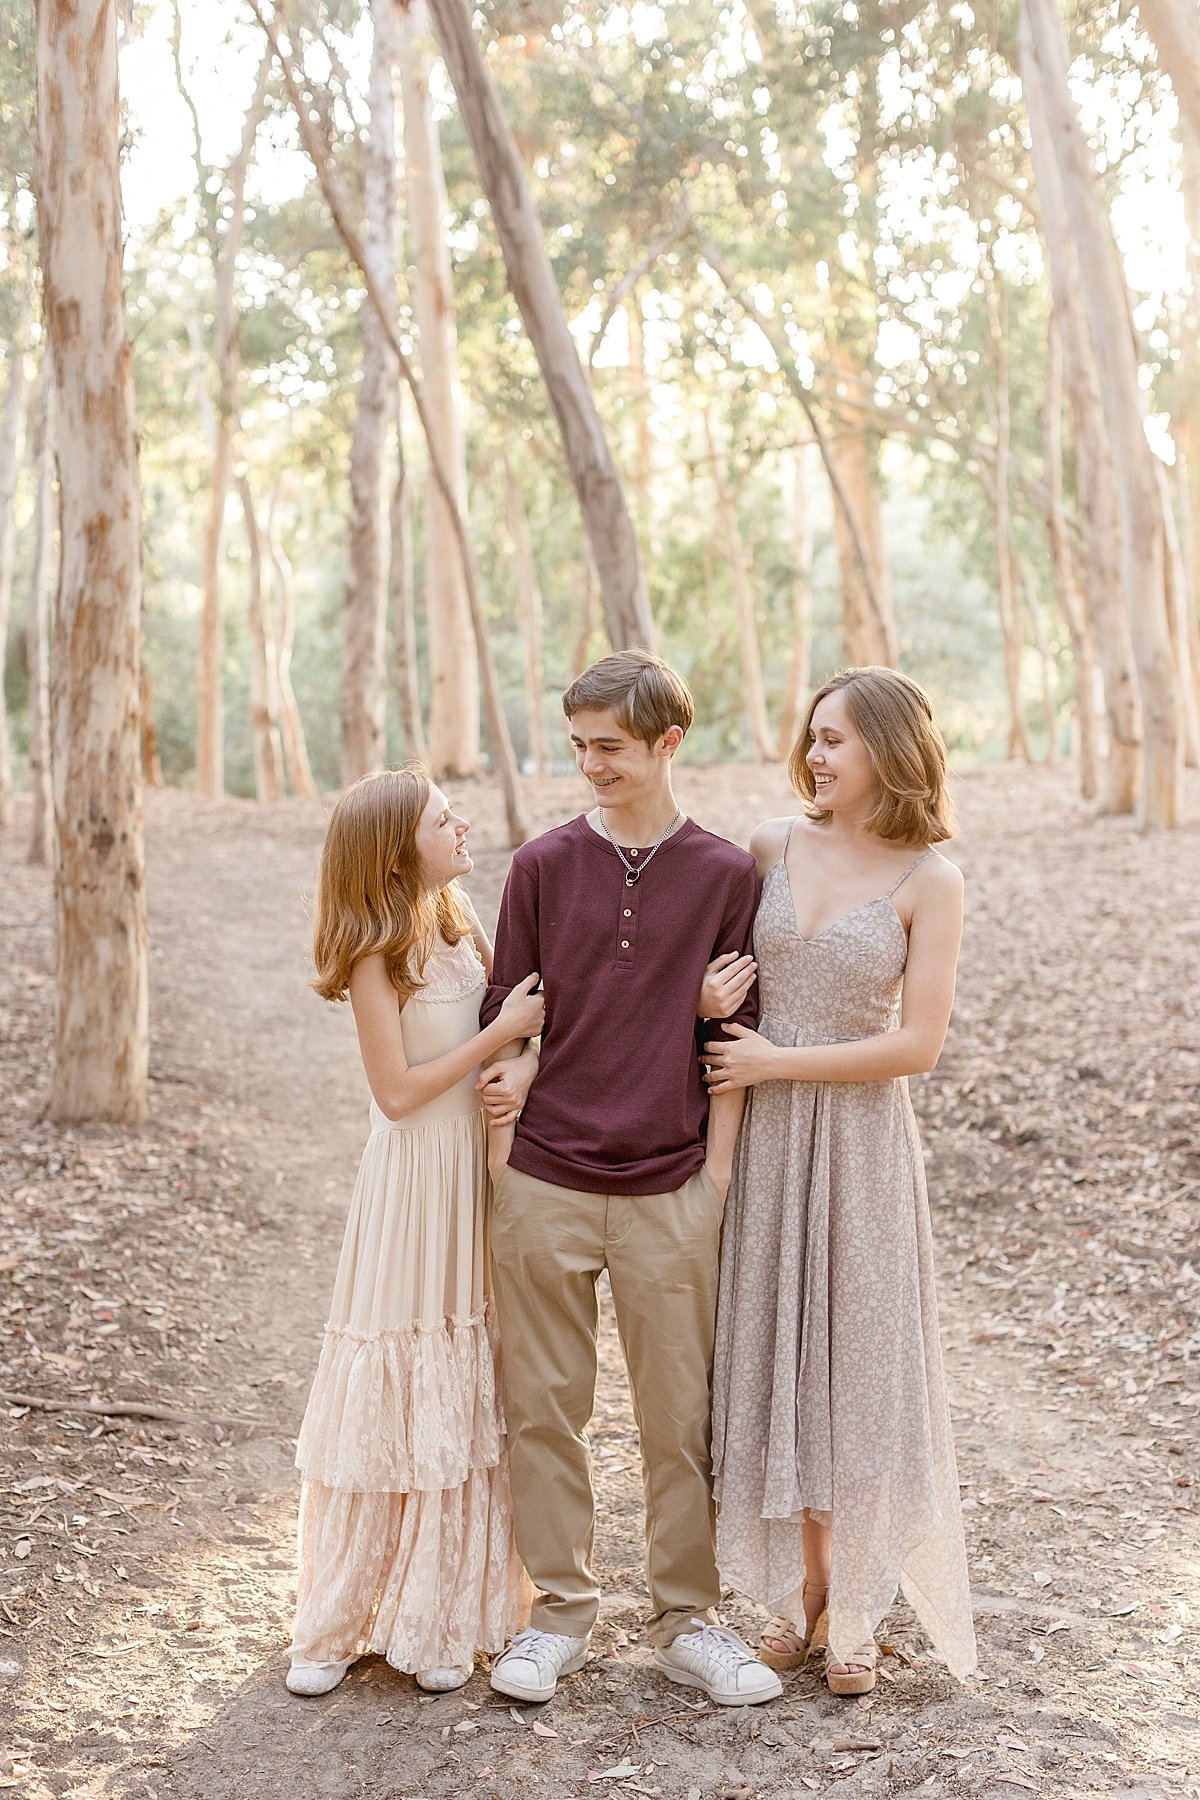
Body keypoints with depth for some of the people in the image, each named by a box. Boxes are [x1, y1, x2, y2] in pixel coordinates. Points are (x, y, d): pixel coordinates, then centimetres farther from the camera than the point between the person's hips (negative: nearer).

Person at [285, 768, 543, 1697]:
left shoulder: (462, 928, 6)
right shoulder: (377, 957, -13)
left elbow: (509, 1010, 14)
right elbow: (398, 1091, -15)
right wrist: (502, 1032, -15)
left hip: (479, 1166, 6)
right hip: (414, 1177, -6)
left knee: (467, 1390, 11)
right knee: (394, 1395, 1)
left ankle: (441, 1617, 23)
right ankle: (338, 1621, 16)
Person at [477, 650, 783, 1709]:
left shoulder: (725, 875, 1)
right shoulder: (544, 866, 3)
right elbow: (506, 1024, 5)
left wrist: (718, 1175, -1)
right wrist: (500, 1166, 2)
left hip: (670, 1193, -1)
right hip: (543, 1185, 1)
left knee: (682, 1419, 8)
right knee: (545, 1410, 9)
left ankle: (688, 1622, 23)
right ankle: (560, 1614, 24)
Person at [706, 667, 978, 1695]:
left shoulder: (929, 881, -8)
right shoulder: (773, 847, 2)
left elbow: (916, 1044, -12)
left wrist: (776, 1062, -12)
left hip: (859, 1144, -3)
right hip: (763, 1139, 3)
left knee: (858, 1362, 6)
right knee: (778, 1356, 10)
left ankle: (859, 1612, 23)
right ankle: (808, 1590, 27)